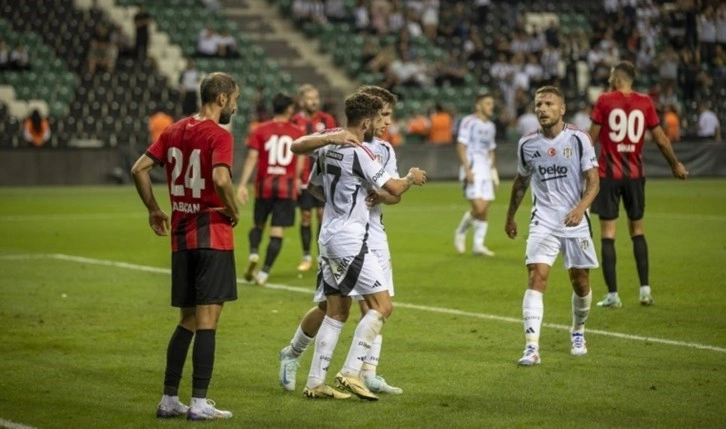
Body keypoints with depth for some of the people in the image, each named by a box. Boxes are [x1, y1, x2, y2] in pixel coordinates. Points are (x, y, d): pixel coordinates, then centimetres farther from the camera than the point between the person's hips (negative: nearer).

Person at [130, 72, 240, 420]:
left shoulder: (174, 132, 11)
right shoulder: (218, 136, -11)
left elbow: (139, 169, 9)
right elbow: (221, 178, -26)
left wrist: (154, 209, 16)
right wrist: (233, 211, -11)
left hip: (181, 236, 7)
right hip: (213, 235, -7)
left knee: (187, 321, 15)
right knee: (207, 320, -4)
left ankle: (169, 399, 15)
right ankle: (199, 404, -4)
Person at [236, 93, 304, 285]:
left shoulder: (260, 130, 0)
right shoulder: (297, 133, 2)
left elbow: (252, 157, -9)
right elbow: (299, 161, 9)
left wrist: (242, 184, -10)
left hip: (264, 185, 1)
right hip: (287, 187, -1)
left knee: (258, 224, 19)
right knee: (277, 231, 0)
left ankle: (253, 253, -7)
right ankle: (264, 272, -6)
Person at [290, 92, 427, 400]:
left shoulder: (326, 149, 10)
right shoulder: (359, 154, -15)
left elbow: (314, 186, 25)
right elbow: (394, 189, -14)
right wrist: (412, 178, 6)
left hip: (329, 236, 9)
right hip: (350, 239, -9)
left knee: (336, 312, 12)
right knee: (382, 305, -5)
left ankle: (315, 382, 10)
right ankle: (350, 373, -11)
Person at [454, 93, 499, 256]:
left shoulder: (490, 126, 18)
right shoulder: (469, 122, -7)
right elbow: (461, 146, -11)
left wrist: (493, 172, 19)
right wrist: (467, 169, -18)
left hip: (486, 170, 8)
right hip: (472, 169, -8)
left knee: (484, 210, 3)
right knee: (478, 207, -17)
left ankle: (479, 244, 8)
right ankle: (461, 232, 6)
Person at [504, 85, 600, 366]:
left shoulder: (578, 139, -6)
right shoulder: (527, 144, 2)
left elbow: (593, 182, -8)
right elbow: (521, 182, 18)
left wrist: (580, 208, -25)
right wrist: (510, 216, 24)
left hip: (575, 223, -1)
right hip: (543, 223, 1)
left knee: (580, 282, 10)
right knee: (536, 277, -16)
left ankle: (578, 332, 38)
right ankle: (532, 347, -21)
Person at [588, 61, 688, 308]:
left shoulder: (604, 100, -6)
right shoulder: (645, 103, 1)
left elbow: (592, 137, -5)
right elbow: (661, 140, 4)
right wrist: (675, 165, 19)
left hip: (609, 174, -3)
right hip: (635, 175, 3)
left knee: (608, 234, 1)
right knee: (637, 230, 16)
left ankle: (612, 295, -2)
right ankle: (645, 289, 10)